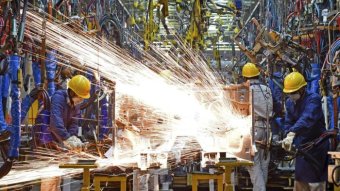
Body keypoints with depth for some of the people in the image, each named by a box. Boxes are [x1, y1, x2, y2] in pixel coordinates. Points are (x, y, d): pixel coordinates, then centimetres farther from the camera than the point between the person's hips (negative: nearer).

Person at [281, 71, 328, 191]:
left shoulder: (313, 99, -22)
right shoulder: (289, 102, 1)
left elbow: (307, 118, -39)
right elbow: (288, 123, 5)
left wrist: (292, 134, -53)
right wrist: (290, 141, -13)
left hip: (316, 145, -7)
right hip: (301, 146, 7)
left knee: (315, 181, -4)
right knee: (300, 178, 16)